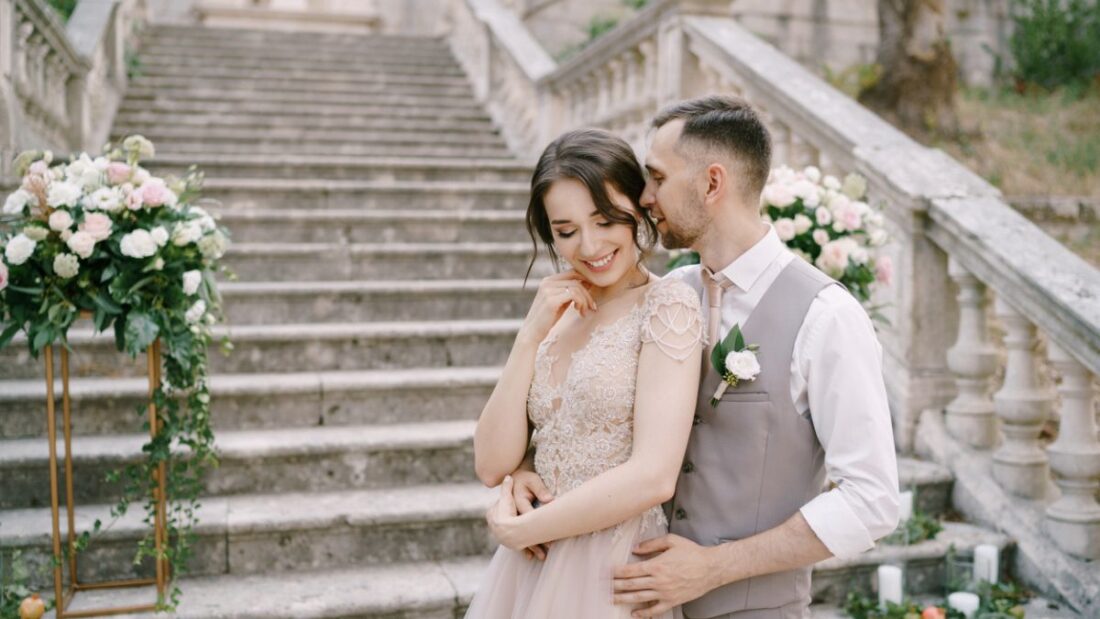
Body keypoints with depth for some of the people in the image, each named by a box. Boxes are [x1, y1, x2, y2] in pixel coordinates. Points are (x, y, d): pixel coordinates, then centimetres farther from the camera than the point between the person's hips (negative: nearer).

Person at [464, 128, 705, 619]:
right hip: (531, 566, 5)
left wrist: (516, 529, -11)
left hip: (611, 574, -5)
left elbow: (653, 477, -22)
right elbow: (492, 466, -1)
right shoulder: (557, 316, 5)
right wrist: (532, 334, -9)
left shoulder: (667, 304, -12)